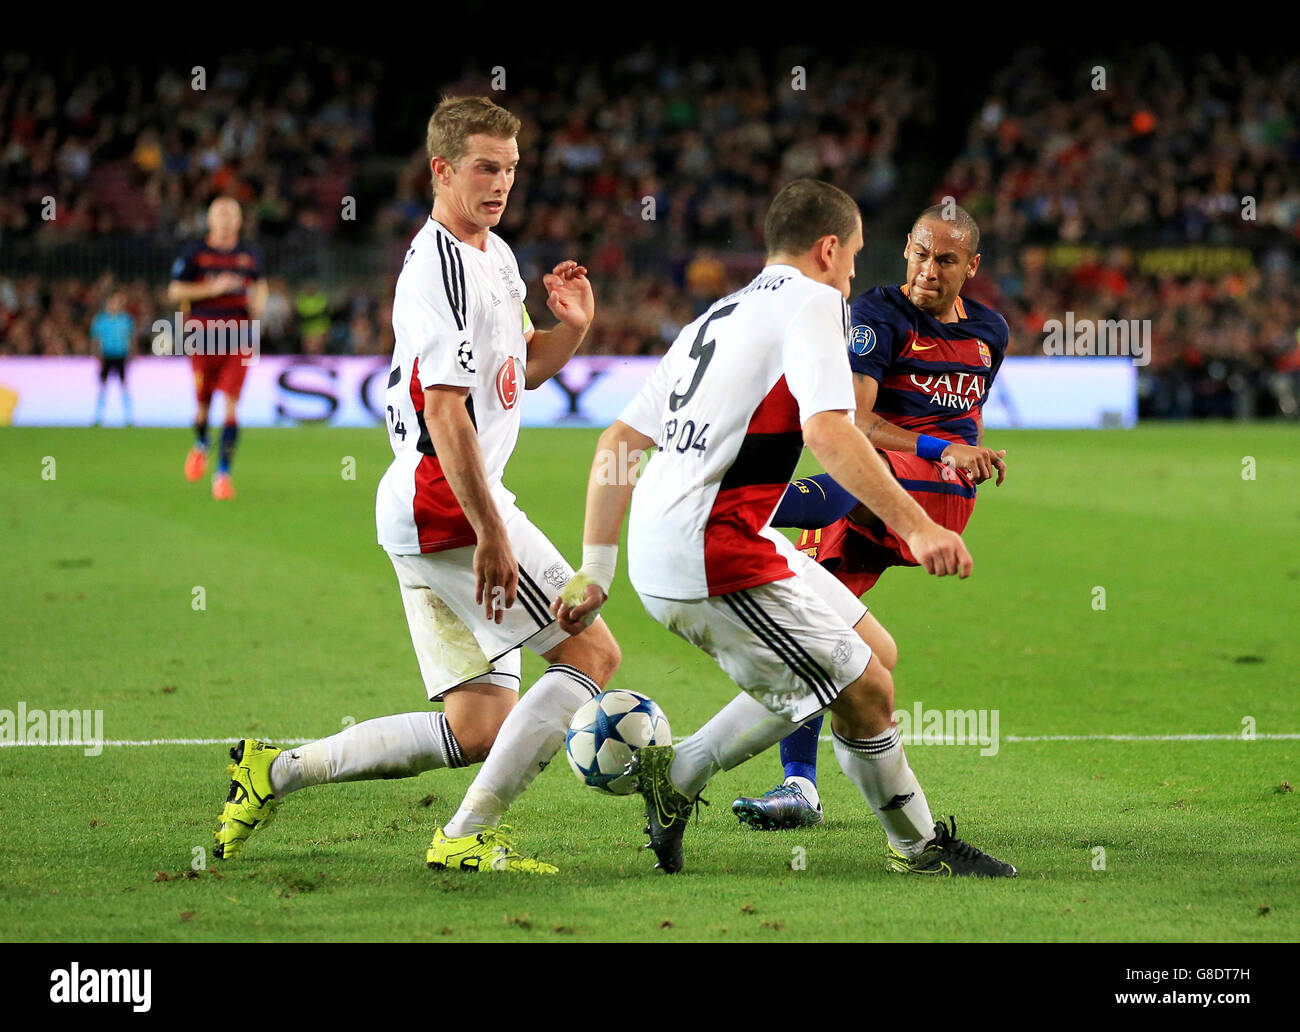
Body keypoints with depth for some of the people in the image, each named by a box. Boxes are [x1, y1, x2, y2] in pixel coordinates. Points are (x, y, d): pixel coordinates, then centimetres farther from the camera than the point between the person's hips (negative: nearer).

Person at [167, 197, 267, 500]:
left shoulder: (250, 254, 9)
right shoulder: (193, 253, 1)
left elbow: (260, 285, 26)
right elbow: (174, 292, -2)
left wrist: (258, 304, 4)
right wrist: (213, 288, -13)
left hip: (238, 335, 1)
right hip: (204, 334, -1)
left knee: (231, 405, -11)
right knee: (202, 403, 5)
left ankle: (223, 473, -8)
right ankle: (201, 446, 40)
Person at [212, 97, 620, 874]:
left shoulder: (495, 256, 18)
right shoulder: (443, 270, -15)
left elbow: (521, 368, 29)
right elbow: (445, 410, -22)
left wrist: (572, 328, 7)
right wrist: (491, 532, -24)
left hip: (419, 515, 10)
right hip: (445, 503, -10)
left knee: (479, 729, 8)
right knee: (593, 652, -9)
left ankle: (277, 771, 10)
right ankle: (469, 836, -10)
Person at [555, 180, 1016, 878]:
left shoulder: (717, 317, 22)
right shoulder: (813, 303, -5)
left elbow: (618, 441, 21)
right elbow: (827, 431, -23)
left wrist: (595, 571, 21)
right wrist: (914, 525, -28)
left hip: (658, 548, 9)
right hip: (714, 557, -9)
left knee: (871, 653, 16)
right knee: (865, 692, -5)